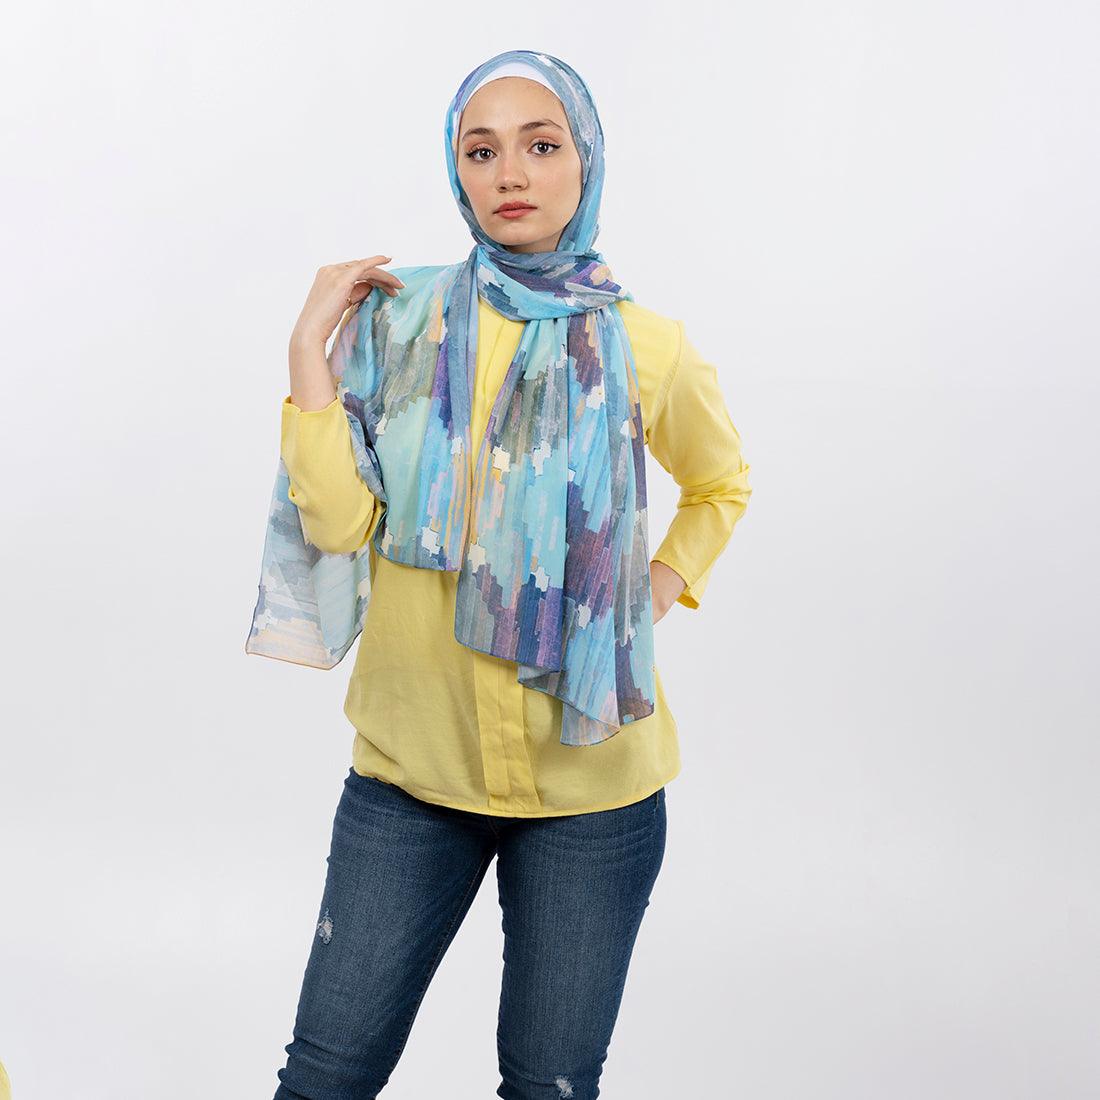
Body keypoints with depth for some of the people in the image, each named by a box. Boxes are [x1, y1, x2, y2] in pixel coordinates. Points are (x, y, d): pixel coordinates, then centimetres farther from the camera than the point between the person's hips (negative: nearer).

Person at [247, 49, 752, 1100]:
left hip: (589, 775, 0)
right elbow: (338, 520, -10)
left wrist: (666, 585, 5)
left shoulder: (644, 349, -1)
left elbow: (721, 482, 19)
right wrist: (310, 346, -11)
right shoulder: (395, 317, 0)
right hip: (410, 764, 1)